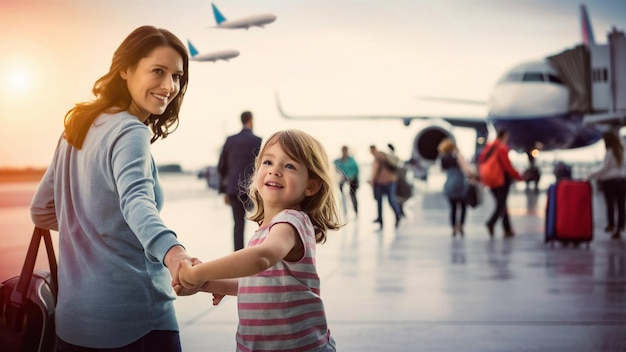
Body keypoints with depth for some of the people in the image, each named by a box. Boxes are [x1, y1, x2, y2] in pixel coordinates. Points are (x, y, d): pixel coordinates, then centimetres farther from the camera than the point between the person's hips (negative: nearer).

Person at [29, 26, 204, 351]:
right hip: (135, 319, -8)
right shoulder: (129, 133, -15)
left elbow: (41, 212, 17)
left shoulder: (77, 128, 10)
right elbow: (136, 200, -36)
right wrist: (172, 252, -54)